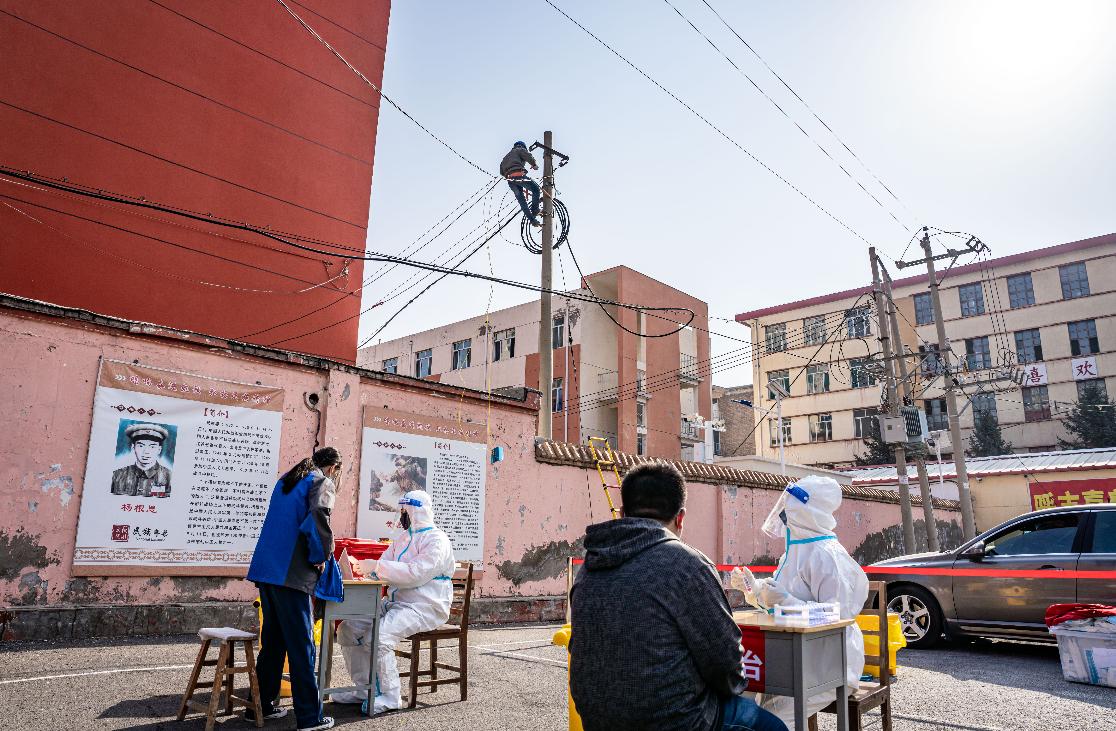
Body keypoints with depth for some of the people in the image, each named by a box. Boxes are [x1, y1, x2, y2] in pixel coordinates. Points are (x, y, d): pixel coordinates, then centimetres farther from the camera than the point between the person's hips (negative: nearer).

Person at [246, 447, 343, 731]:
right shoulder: (323, 483, -4)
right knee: (301, 645, -1)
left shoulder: (286, 481, 21)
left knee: (272, 641, 18)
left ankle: (261, 705, 26)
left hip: (266, 569, 8)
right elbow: (317, 517, -23)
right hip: (291, 574, -8)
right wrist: (321, 556, -9)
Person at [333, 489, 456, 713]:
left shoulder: (436, 540, -12)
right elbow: (384, 567, 12)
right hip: (394, 601, 9)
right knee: (348, 628, -3)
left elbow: (416, 574, -25)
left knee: (377, 636, -28)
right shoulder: (403, 539, 18)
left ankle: (390, 696, -12)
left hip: (424, 607, -9)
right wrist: (368, 567, -10)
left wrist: (378, 566, -22)